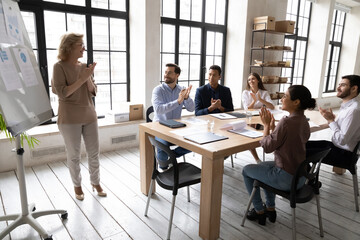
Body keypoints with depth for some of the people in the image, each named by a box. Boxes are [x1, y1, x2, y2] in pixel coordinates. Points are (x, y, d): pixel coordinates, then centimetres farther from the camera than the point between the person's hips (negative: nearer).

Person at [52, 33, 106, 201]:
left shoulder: (84, 67, 7)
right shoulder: (59, 67, -7)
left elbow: (93, 92, 4)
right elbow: (62, 93, -15)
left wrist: (88, 77, -12)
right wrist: (82, 79, -17)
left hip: (89, 115, 5)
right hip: (70, 119, -4)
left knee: (94, 152, 10)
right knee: (74, 155, 7)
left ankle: (95, 182, 27)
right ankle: (77, 185, 25)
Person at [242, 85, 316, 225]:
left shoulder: (287, 122, -26)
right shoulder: (303, 122, 2)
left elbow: (267, 147, -16)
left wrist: (266, 125, -6)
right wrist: (272, 126, 2)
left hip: (287, 179, -9)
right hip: (300, 176, 9)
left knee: (247, 170, 11)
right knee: (263, 165, 31)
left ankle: (259, 211, 23)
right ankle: (270, 208, 35)